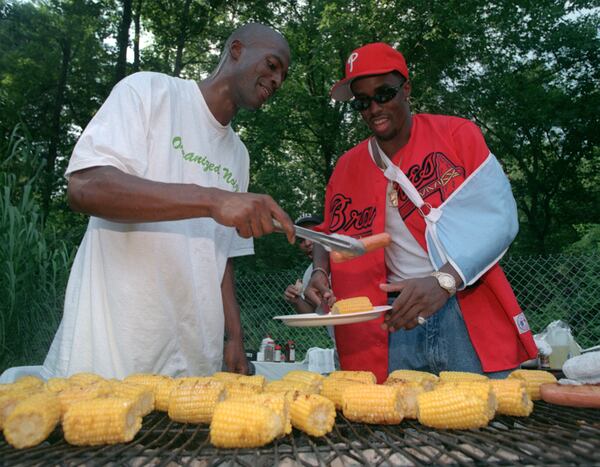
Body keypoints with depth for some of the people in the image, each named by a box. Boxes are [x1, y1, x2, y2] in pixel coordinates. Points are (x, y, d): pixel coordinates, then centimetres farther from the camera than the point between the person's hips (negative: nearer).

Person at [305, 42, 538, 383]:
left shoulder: (458, 134, 2)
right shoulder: (346, 168, 11)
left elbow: (499, 217, -8)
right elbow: (332, 235, 20)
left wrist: (445, 280, -23)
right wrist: (320, 271, -3)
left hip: (467, 311, -1)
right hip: (391, 321, 2)